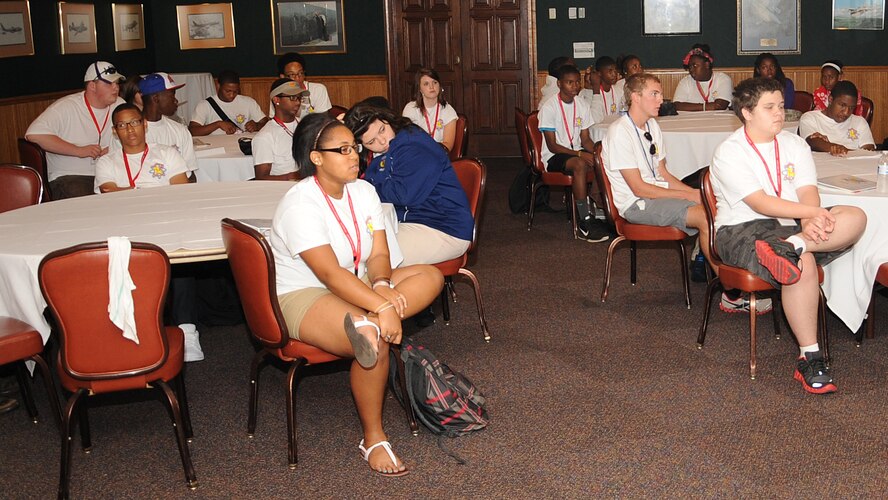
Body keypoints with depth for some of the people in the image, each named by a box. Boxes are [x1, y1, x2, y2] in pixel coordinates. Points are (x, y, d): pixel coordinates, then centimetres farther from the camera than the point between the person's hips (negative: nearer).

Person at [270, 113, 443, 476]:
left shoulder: (363, 191, 3)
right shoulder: (300, 204, -21)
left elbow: (377, 255, -1)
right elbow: (329, 273, -29)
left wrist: (381, 285, -25)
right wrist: (382, 307, -37)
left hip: (355, 286, 8)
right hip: (302, 297, -8)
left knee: (431, 277, -8)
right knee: (377, 345, -33)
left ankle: (367, 324, -33)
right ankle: (373, 440, -14)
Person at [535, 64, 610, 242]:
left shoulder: (582, 105, 7)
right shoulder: (549, 108, -12)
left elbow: (585, 139, 8)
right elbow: (552, 145, -15)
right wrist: (580, 154, -25)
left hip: (576, 151, 6)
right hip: (553, 156, -6)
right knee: (580, 165, -35)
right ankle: (584, 225, -33)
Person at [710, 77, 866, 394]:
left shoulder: (795, 145, 13)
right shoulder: (729, 153, -6)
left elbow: (807, 192, -1)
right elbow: (761, 204, -17)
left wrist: (810, 222, -23)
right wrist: (815, 212, -25)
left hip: (792, 225, 6)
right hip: (742, 231, -6)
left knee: (855, 217, -17)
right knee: (803, 265, -33)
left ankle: (790, 246, -38)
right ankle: (810, 359, -25)